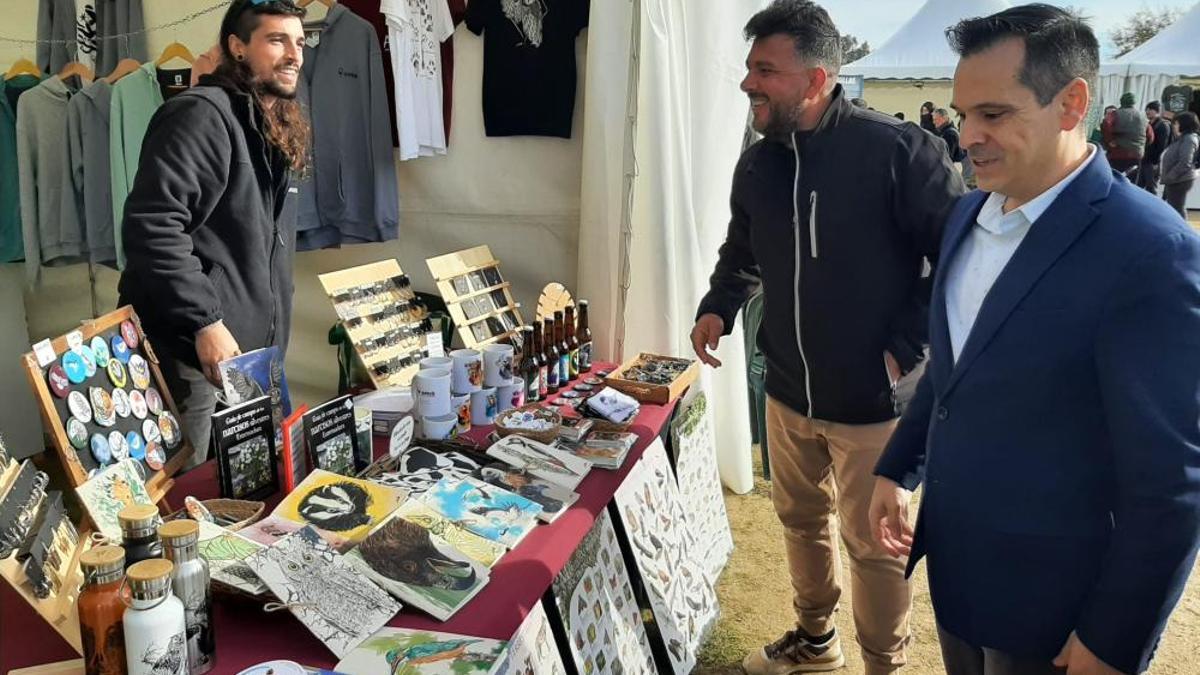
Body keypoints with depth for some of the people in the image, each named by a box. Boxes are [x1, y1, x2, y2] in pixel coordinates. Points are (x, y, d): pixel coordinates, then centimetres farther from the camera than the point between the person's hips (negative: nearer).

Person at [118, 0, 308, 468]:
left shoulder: (280, 131, 16)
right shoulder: (202, 115, -14)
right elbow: (152, 226, -24)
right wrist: (204, 322, -25)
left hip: (249, 345, 9)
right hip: (191, 347, -9)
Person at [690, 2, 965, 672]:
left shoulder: (897, 150, -19)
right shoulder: (758, 164, 2)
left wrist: (908, 347, -17)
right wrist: (719, 308, 2)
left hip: (872, 401, -6)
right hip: (788, 393, 6)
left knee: (872, 543, 9)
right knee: (801, 519, 23)